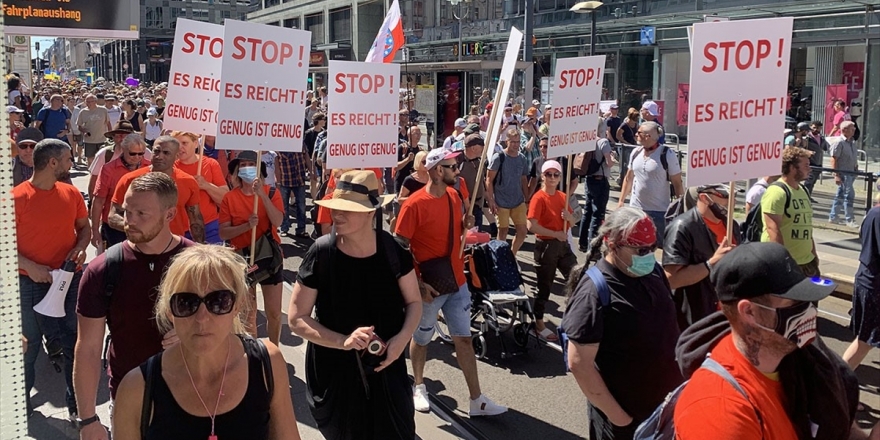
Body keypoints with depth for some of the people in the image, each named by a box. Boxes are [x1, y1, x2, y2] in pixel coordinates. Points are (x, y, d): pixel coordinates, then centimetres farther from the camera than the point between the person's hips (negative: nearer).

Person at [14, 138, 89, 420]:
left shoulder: (71, 193, 2)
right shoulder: (16, 198, -12)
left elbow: (84, 227, 14)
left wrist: (81, 247, -7)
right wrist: (30, 267, -21)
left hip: (70, 278, 4)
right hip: (32, 283, -3)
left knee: (74, 342, 7)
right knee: (30, 343, 9)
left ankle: (77, 404, 20)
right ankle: (21, 398, 32)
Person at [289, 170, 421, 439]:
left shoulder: (393, 249, -11)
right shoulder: (321, 254, -16)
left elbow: (414, 302, 2)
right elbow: (296, 319, -12)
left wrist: (402, 338, -17)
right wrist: (343, 341, -26)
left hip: (385, 367, 1)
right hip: (335, 370, -1)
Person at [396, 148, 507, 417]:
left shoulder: (454, 196, 3)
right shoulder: (414, 205, -17)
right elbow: (401, 248, -14)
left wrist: (466, 225, -5)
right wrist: (418, 284, -19)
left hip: (457, 283, 6)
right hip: (429, 286, -6)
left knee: (464, 339, 8)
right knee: (421, 339, 14)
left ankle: (476, 400, 14)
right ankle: (419, 387, 37)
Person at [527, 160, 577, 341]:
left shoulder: (563, 197, 6)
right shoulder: (539, 198, -14)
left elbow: (572, 223, 14)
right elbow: (532, 226, -25)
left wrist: (569, 216, -9)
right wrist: (555, 234, -22)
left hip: (563, 244, 7)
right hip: (545, 246, -6)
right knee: (545, 286, 4)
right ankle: (539, 325, 20)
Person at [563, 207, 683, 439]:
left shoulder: (653, 271, 0)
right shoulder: (593, 293, -22)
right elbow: (579, 364, -22)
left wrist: (680, 375, 10)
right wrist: (615, 414, -16)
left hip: (667, 402, 7)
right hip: (626, 416, -7)